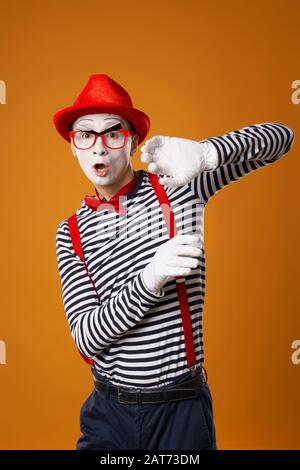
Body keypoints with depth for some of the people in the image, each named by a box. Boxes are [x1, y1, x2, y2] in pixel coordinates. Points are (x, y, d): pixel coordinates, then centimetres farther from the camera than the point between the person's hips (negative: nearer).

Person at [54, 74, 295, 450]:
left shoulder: (175, 187, -6)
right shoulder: (71, 232, -1)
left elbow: (280, 137, -9)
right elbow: (86, 337, -11)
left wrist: (206, 152, -29)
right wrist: (150, 279, -29)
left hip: (182, 409, -1)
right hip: (108, 410, 2)